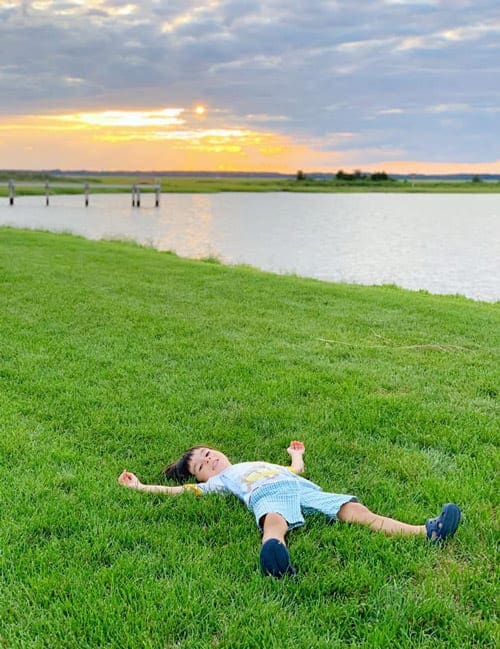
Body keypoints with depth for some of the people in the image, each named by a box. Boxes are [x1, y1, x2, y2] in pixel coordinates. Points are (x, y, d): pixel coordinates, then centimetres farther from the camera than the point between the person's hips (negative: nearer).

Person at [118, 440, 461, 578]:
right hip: (267, 497, -4)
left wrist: (297, 456, 69)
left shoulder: (259, 462, 44)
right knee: (275, 523, -42)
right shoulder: (217, 480, 31)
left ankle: (426, 532, -34)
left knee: (358, 511, -18)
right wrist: (140, 486, 31)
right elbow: (180, 490, 27)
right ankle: (279, 563, -77)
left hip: (304, 489, 5)